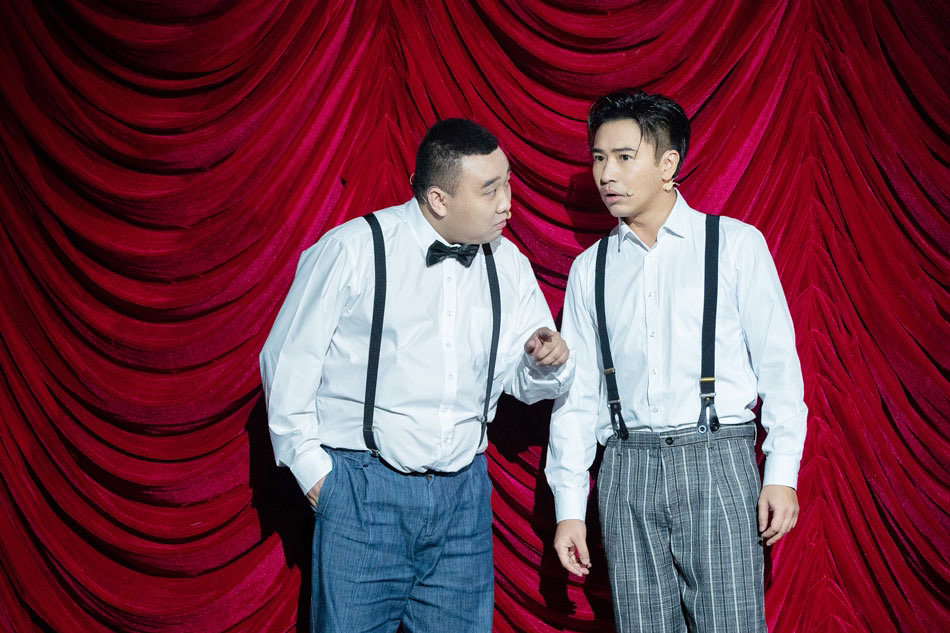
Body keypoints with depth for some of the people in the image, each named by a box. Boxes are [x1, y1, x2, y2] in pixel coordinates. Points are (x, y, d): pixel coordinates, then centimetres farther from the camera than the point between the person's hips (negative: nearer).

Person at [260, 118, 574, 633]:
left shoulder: (509, 266, 7)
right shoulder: (352, 250, -7)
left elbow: (523, 382, 14)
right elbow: (289, 361, -1)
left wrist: (547, 363, -8)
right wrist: (311, 467, -2)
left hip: (463, 493, 4)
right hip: (364, 489, -4)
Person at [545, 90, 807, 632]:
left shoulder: (735, 244, 2)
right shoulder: (591, 269, 12)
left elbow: (777, 360, 1)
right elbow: (577, 394, 13)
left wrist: (782, 473, -5)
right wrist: (570, 506, 9)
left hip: (716, 460, -3)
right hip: (627, 467, 3)